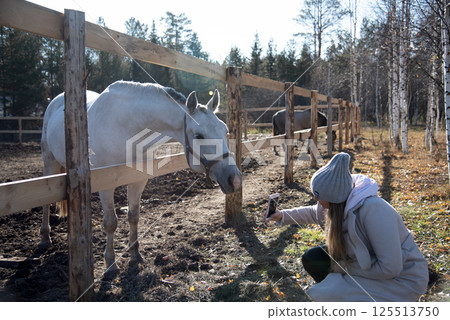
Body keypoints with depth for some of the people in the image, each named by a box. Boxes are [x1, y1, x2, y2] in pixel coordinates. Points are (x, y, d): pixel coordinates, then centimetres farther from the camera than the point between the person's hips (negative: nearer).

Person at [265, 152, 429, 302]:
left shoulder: (373, 210, -33)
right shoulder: (339, 204, -8)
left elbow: (390, 268, -29)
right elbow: (314, 213, 17)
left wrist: (346, 268, -19)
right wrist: (282, 215, 10)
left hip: (400, 278, -8)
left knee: (327, 298, -20)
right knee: (312, 259, -1)